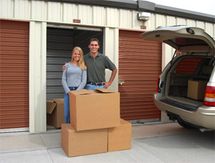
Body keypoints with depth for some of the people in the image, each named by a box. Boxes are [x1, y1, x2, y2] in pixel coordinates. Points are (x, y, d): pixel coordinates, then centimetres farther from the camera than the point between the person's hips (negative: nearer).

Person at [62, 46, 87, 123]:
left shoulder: (83, 66, 8)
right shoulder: (67, 65, 10)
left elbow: (84, 81, 2)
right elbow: (63, 80, 5)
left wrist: (77, 91, -9)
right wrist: (68, 91, -7)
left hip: (78, 90, -1)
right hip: (68, 91, 1)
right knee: (67, 111, 0)